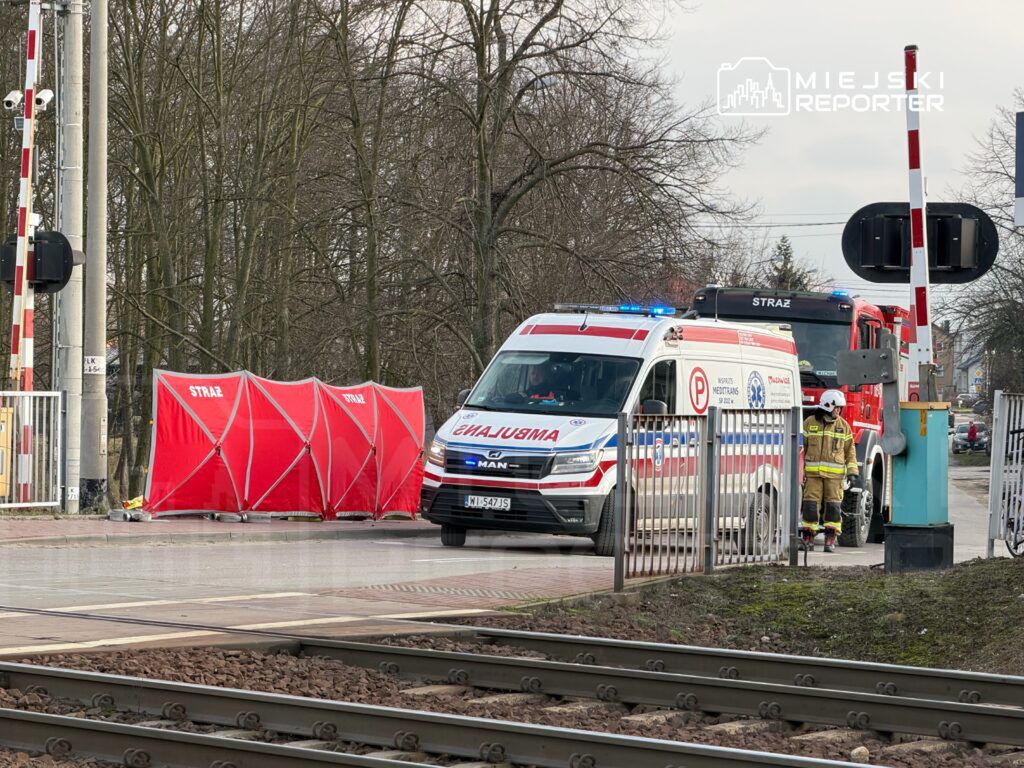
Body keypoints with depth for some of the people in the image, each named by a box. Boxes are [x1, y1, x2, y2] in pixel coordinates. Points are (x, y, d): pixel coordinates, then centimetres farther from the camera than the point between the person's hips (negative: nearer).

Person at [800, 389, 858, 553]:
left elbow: (850, 449, 13)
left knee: (833, 505, -2)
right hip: (813, 472, -1)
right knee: (811, 504, -4)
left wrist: (852, 469, 3)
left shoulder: (843, 425, 10)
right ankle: (808, 539, 1)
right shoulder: (810, 423, 6)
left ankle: (830, 540, 2)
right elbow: (801, 446, 9)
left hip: (834, 473, 1)